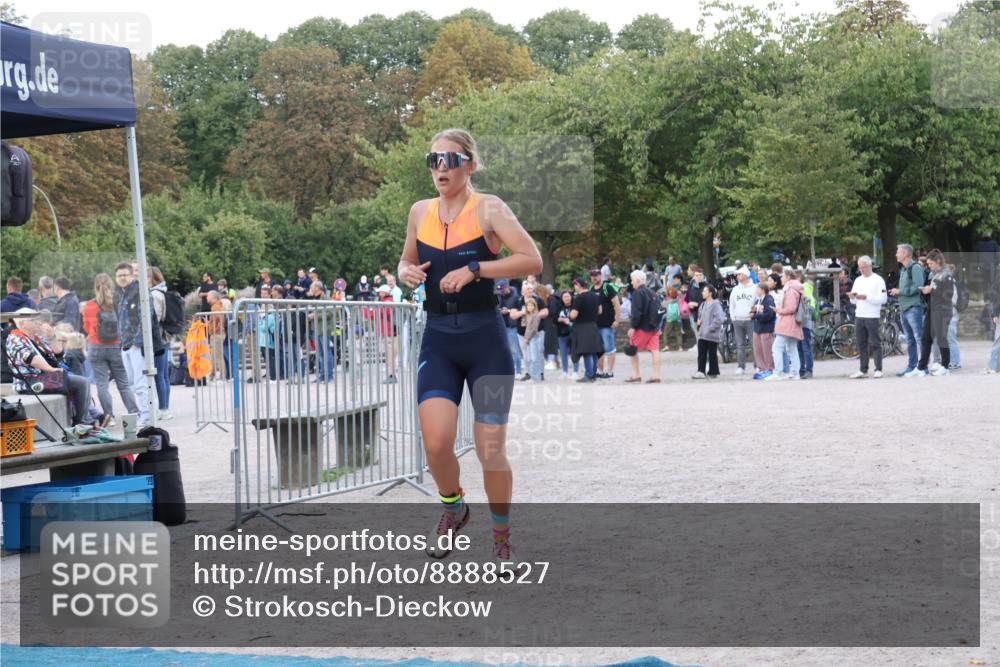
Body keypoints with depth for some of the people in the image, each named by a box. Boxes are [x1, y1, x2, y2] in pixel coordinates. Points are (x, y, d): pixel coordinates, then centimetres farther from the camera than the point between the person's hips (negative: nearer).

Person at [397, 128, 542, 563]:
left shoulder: (488, 208, -7)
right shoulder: (420, 212, 8)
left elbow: (532, 260, -17)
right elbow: (407, 262, 24)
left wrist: (474, 269, -23)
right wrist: (407, 273, 0)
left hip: (486, 339, -3)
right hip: (438, 340, 3)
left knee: (491, 450, 0)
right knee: (435, 442, -13)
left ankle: (502, 535, 23)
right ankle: (453, 508, 18)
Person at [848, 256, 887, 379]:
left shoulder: (878, 280, -3)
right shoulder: (858, 280, 15)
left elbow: (883, 299, -12)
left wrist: (866, 297, -19)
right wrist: (852, 297, -6)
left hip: (873, 317, -6)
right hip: (859, 316, 6)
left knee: (875, 343, -3)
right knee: (861, 344, 7)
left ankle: (878, 369, 0)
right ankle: (863, 370, 11)